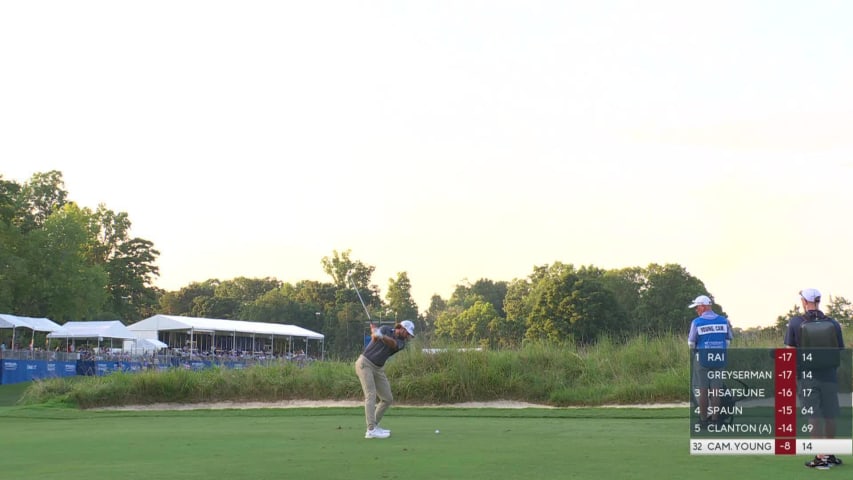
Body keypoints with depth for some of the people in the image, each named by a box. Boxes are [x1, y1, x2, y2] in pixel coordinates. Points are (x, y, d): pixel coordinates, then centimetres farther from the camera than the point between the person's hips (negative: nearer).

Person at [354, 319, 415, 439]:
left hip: (378, 369, 7)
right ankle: (371, 430, -25)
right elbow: (374, 338, -26)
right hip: (365, 363, -7)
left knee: (388, 398, 6)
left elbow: (393, 343, -24)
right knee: (371, 395, -18)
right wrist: (375, 333, -52)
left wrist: (381, 336, -45)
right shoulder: (385, 329, -6)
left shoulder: (401, 343, 1)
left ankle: (374, 425, 18)